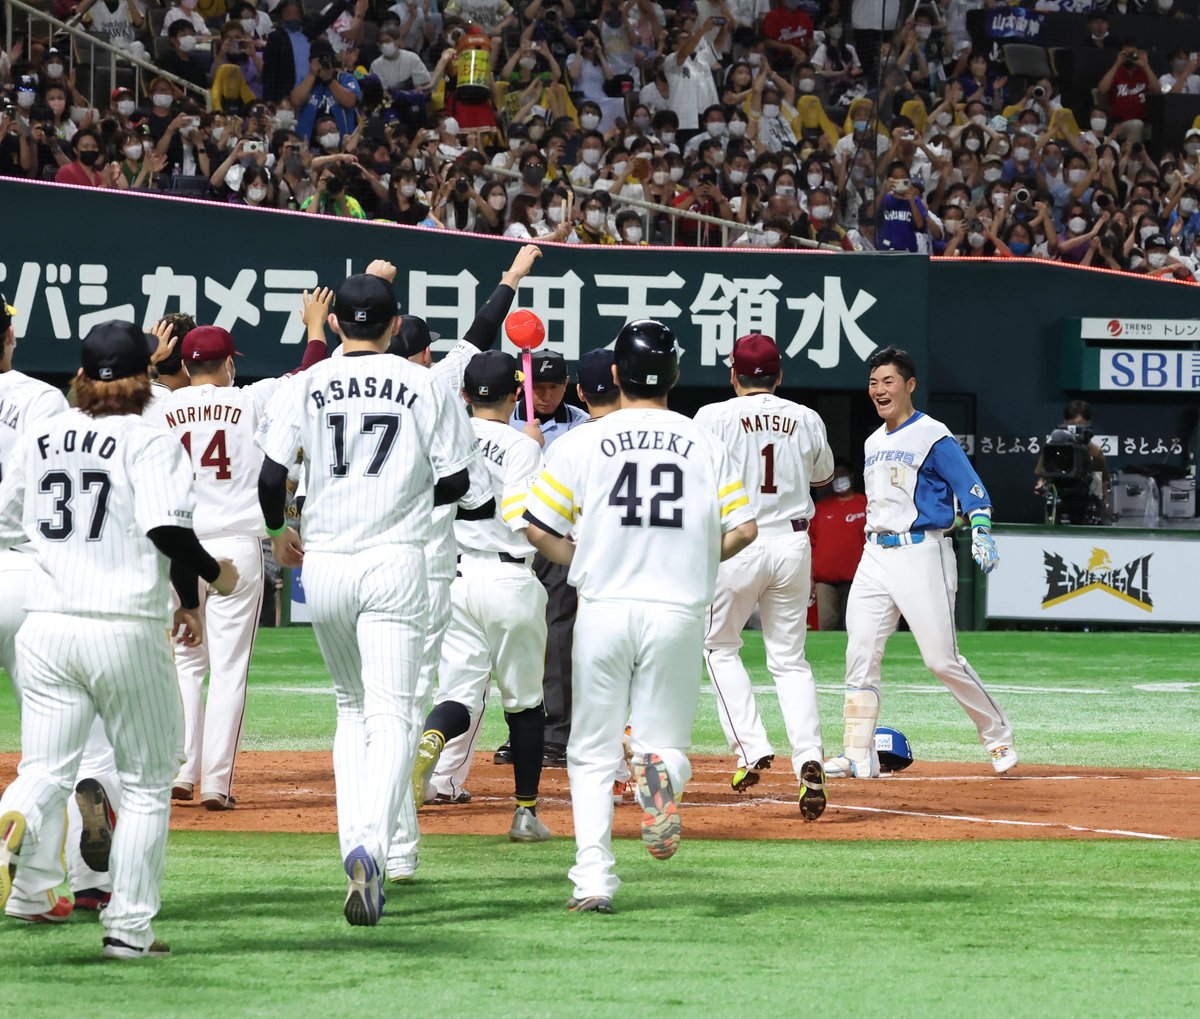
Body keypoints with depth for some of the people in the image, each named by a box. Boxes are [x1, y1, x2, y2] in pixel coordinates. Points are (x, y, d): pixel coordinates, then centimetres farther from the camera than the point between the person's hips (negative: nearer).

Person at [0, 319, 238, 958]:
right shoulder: (149, 442, -5)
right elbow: (167, 530, -19)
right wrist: (214, 576, -2)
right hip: (127, 630, -3)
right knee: (147, 780, 11)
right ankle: (128, 927, 9)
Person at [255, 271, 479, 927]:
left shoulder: (305, 387, 2)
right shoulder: (425, 388, 0)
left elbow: (270, 475, -4)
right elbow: (454, 485, 1)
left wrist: (278, 532, 15)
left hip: (323, 566, 2)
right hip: (395, 564, -2)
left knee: (352, 705, 21)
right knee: (390, 715, -7)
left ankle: (355, 842, 9)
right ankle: (371, 846, -28)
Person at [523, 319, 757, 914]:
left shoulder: (583, 443, 1)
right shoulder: (704, 446, 5)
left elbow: (539, 530, 0)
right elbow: (742, 528, 1)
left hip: (604, 612, -1)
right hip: (677, 613, 1)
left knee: (593, 753, 10)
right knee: (665, 738, 11)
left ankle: (594, 878, -6)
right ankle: (659, 771, -27)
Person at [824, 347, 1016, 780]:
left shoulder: (933, 436, -7)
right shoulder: (874, 443, 17)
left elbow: (972, 488, -15)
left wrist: (980, 531, -31)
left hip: (922, 553, -7)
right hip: (875, 556, 7)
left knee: (942, 659, -8)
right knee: (860, 654, -2)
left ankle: (999, 738, 8)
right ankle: (858, 756, 1)